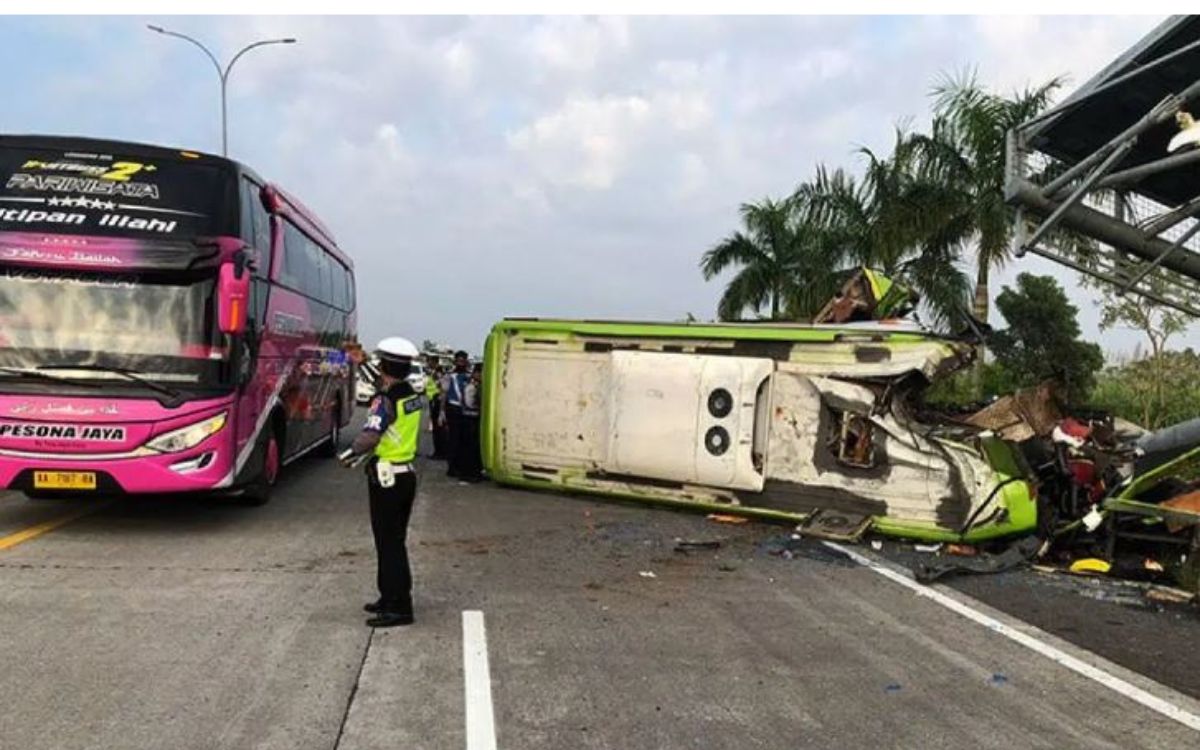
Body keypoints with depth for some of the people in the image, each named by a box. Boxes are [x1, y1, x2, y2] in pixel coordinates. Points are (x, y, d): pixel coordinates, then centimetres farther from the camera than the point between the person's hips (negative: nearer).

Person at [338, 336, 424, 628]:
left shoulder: (386, 399, -19)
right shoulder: (412, 396, 7)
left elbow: (369, 437, -32)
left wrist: (349, 454, -14)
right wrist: (370, 456, 17)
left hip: (387, 478, -9)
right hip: (406, 473, 9)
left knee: (388, 542, -2)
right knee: (395, 540, 18)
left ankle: (399, 607, 1)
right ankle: (391, 597, 29)